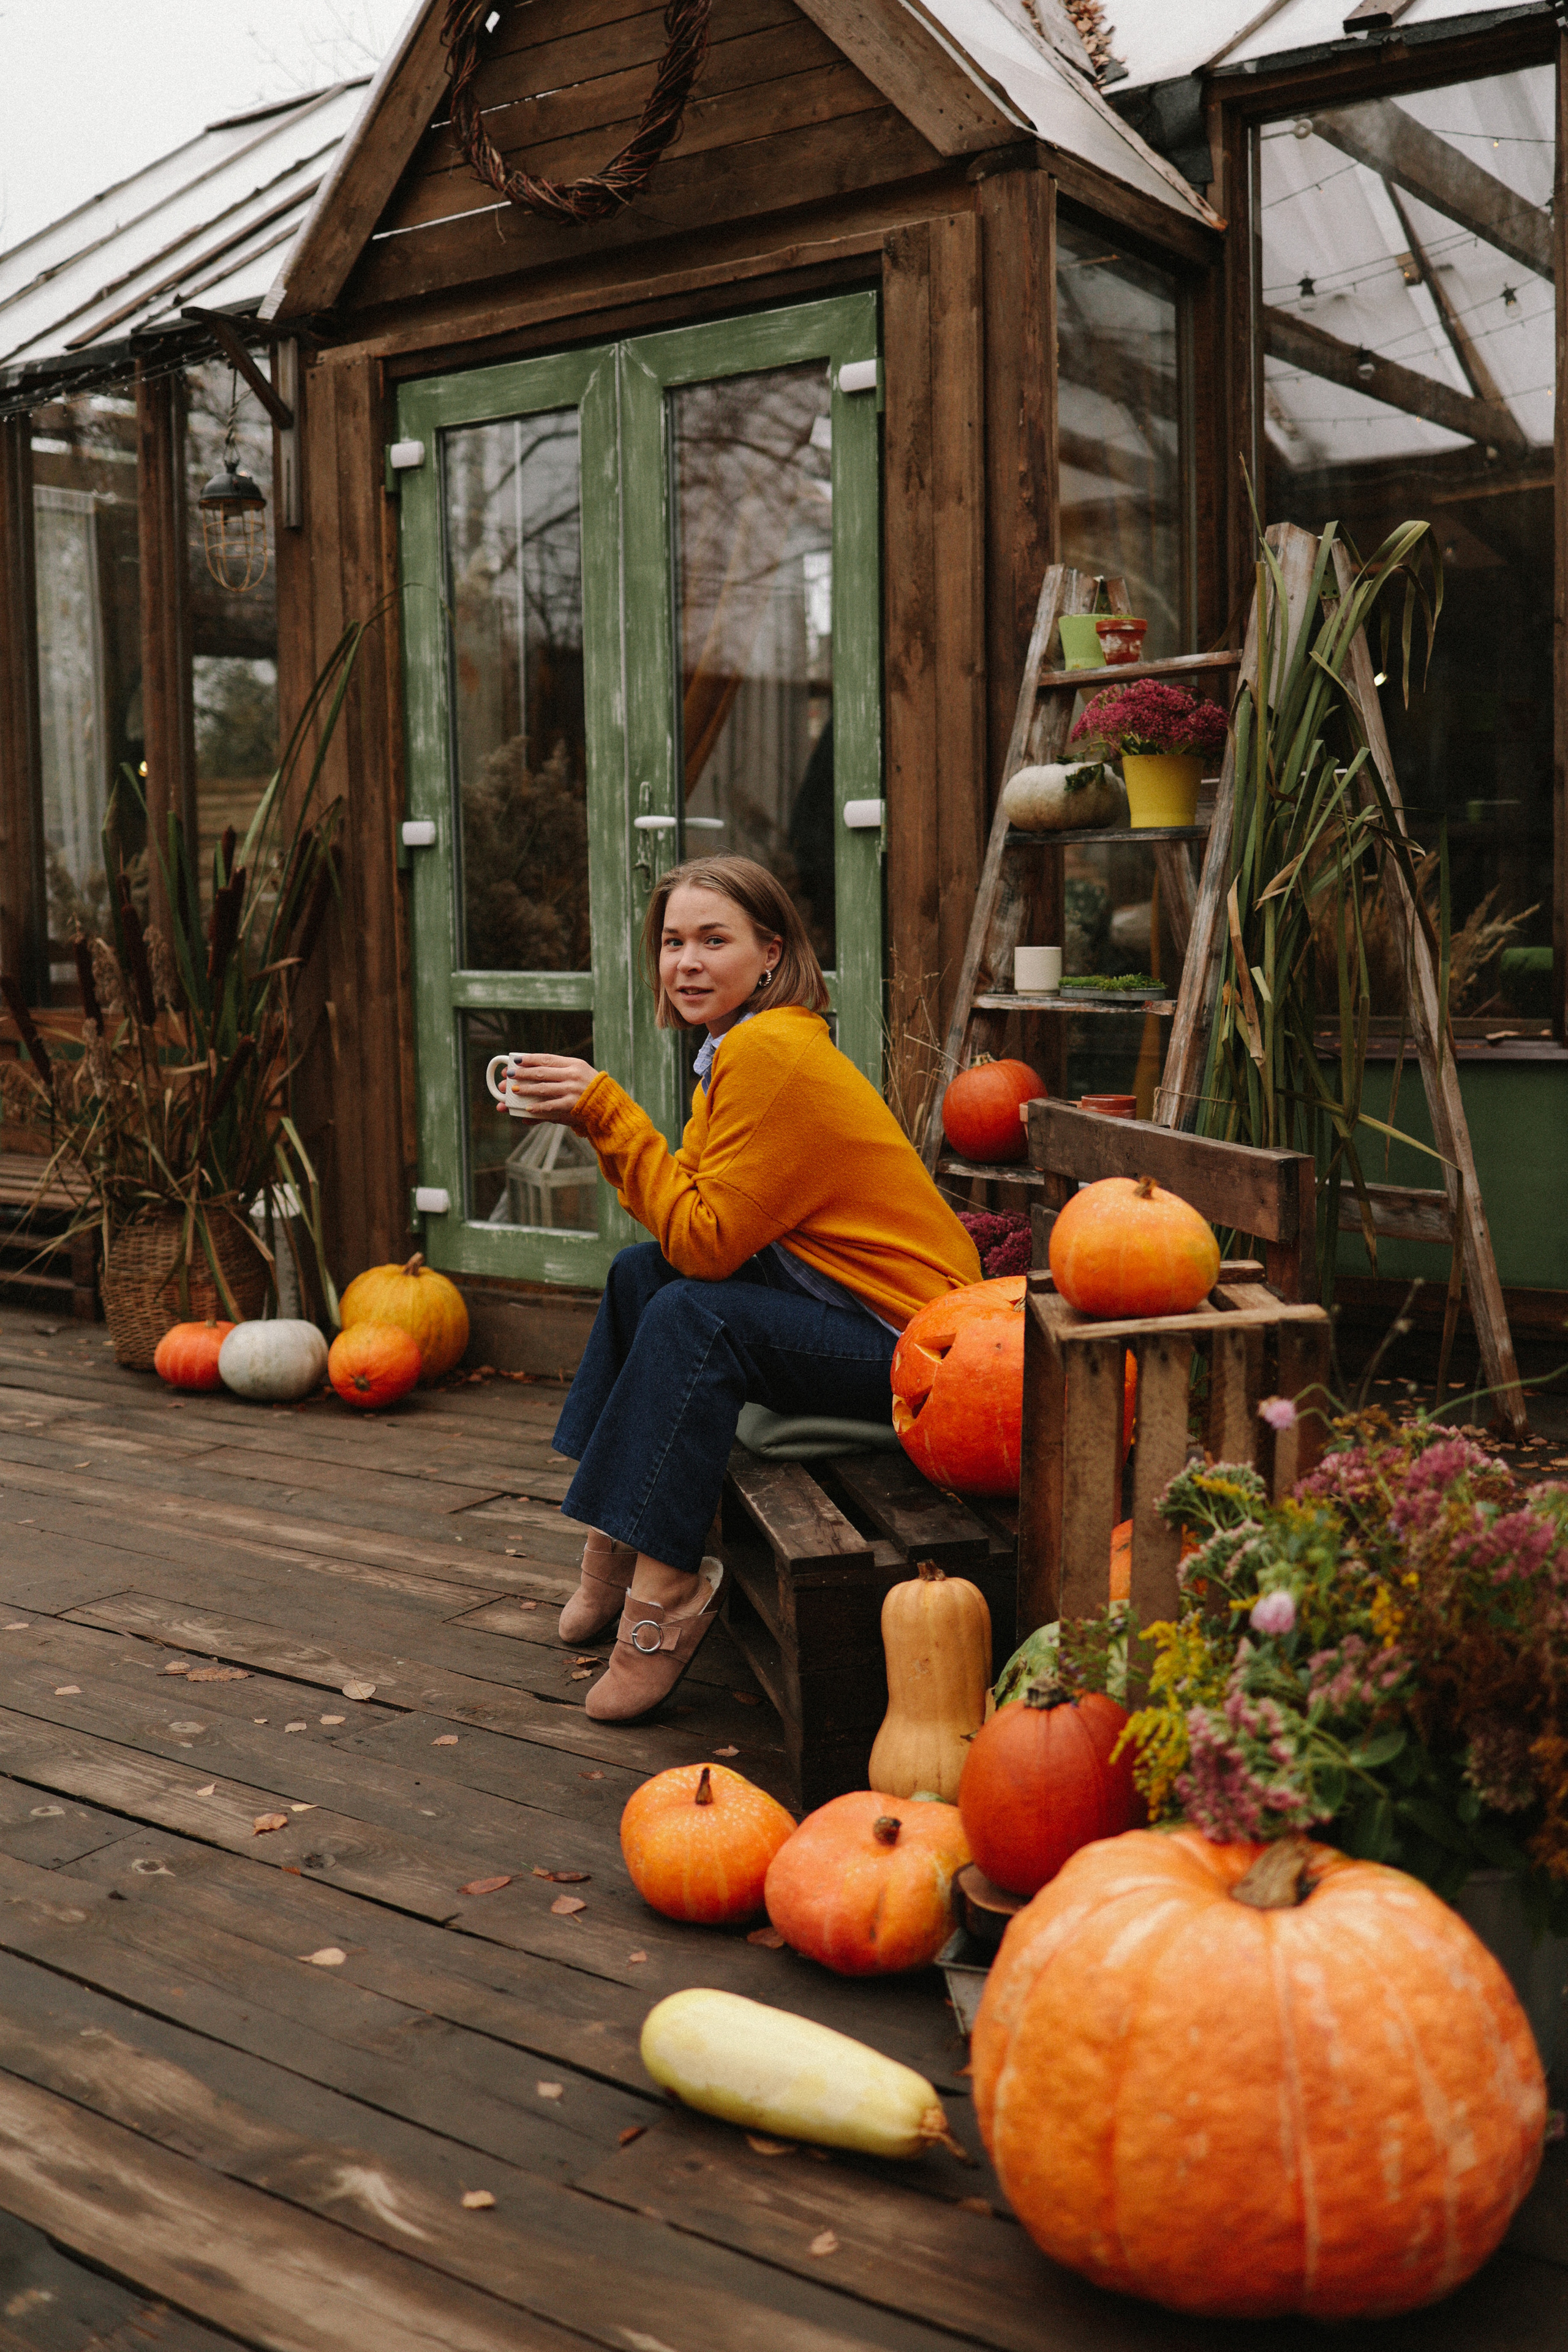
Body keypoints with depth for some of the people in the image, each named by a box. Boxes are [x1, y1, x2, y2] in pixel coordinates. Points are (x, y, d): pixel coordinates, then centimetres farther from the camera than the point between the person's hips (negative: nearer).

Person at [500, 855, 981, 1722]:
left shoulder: (771, 1052, -20)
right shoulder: (745, 1046, 10)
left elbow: (706, 1241, -22)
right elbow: (700, 1222, 4)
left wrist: (607, 1112, -19)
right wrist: (595, 1115, -3)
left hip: (907, 1347, -10)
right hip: (846, 1305, 10)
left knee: (693, 1318, -26)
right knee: (640, 1272, 6)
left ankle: (663, 1593, -16)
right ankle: (614, 1552, 8)